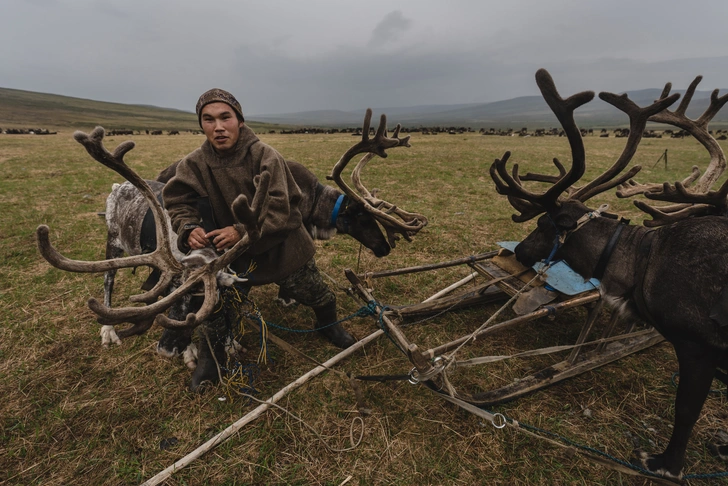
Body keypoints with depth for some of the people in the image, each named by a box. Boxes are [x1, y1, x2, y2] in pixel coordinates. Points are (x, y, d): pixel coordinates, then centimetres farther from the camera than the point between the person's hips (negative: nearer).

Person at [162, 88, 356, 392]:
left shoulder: (264, 155, -21)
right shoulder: (195, 164, -10)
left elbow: (278, 209, -28)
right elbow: (177, 203, -9)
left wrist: (242, 231, -39)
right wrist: (189, 228, -30)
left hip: (281, 247, -2)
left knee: (315, 294, 12)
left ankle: (329, 325, 45)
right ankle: (209, 356, 30)